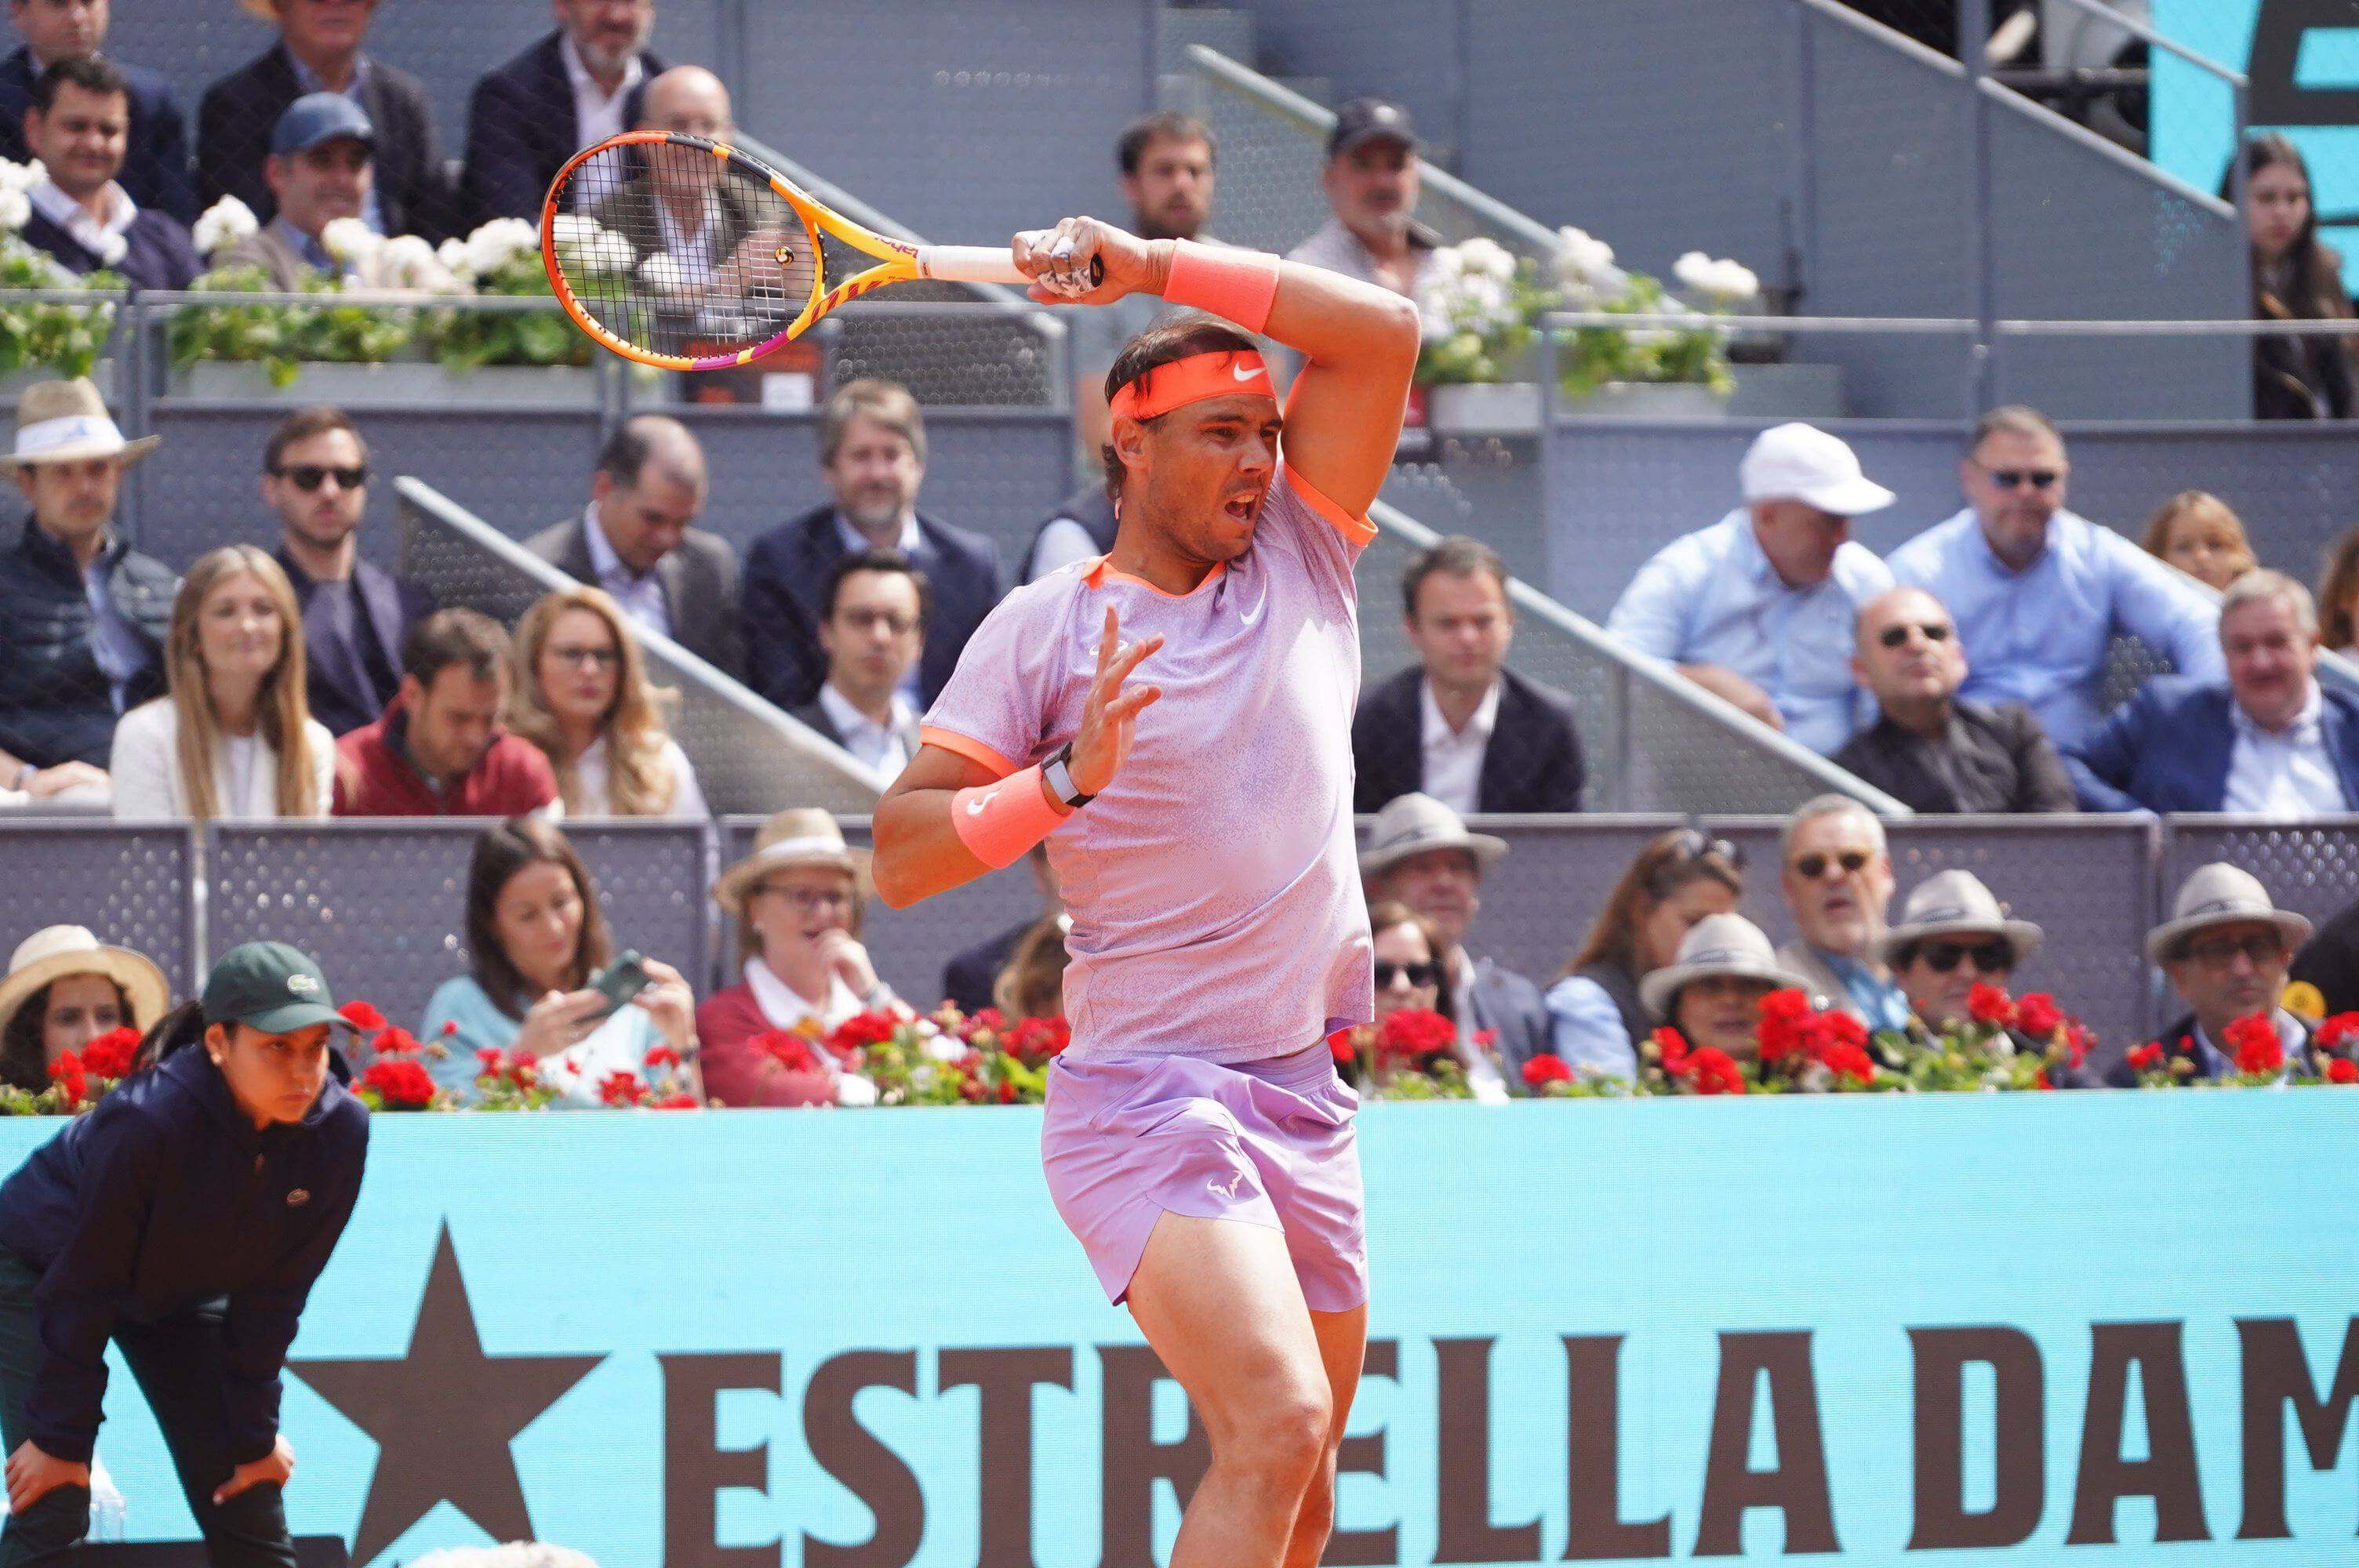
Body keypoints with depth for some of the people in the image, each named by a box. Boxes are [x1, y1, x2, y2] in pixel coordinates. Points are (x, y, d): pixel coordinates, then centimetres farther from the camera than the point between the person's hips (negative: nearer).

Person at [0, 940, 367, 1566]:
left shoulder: (340, 1131, -23)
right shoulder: (147, 1122, -38)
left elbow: (273, 1294, -11)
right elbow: (83, 1290, -27)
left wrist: (255, 1433, -6)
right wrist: (61, 1437, -21)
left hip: (182, 1290, 5)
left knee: (249, 1509, -1)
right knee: (52, 1513, -16)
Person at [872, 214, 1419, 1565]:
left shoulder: (1301, 558, 11)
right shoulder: (1047, 626, 0)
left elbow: (1382, 330, 3)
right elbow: (900, 857, -4)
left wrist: (1155, 267, -3)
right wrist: (1065, 781, -20)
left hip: (1306, 1094, 6)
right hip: (1145, 1089, -6)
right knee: (1275, 1426, -26)